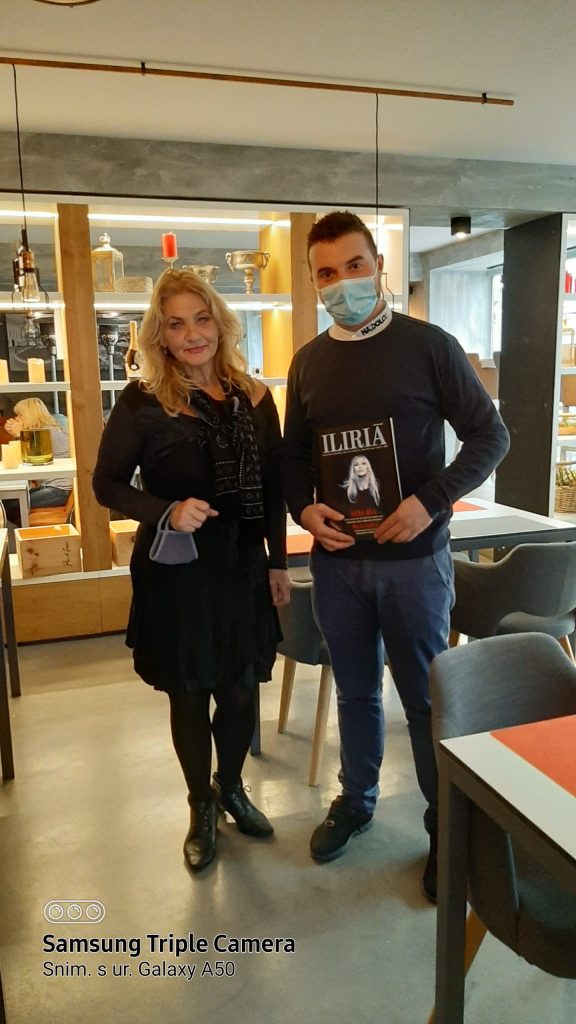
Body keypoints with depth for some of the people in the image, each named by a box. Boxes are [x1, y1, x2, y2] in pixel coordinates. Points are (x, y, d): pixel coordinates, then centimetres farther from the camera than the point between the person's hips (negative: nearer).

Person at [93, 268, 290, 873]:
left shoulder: (254, 398, 2)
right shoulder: (142, 402, -9)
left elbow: (272, 487, 8)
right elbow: (107, 484, -4)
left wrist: (277, 562, 8)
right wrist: (167, 512, -21)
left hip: (243, 567, 3)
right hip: (175, 572, -3)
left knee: (240, 689, 14)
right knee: (189, 694, 11)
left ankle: (231, 787, 42)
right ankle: (201, 808, 36)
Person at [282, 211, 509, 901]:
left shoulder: (429, 346, -6)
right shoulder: (308, 362, 7)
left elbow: (489, 436, -5)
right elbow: (294, 454, 14)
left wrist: (431, 501, -18)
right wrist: (303, 509, -6)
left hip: (412, 557, -3)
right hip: (336, 559, 4)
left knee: (426, 698, 8)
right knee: (355, 690, 18)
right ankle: (355, 800, 40)